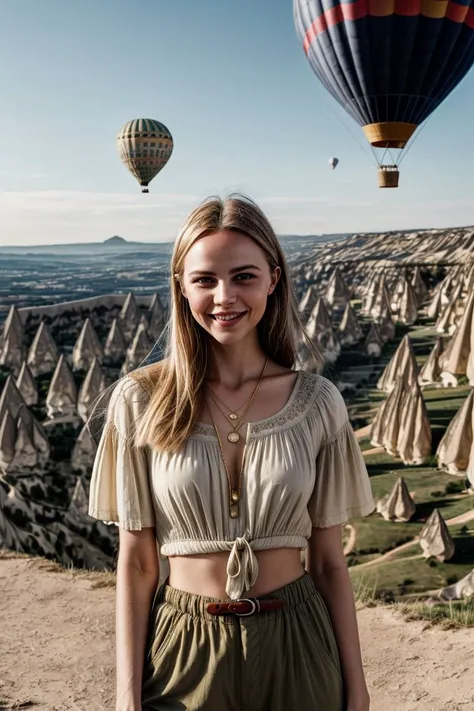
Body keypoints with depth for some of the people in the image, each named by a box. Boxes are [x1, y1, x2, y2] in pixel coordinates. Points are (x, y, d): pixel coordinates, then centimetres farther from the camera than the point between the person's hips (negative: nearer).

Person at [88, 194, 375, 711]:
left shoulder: (316, 402, -7)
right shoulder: (140, 401, -10)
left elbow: (328, 561, -1)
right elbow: (136, 562, -5)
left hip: (296, 649, 1)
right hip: (184, 650, -1)